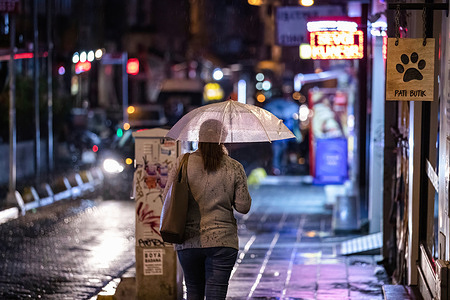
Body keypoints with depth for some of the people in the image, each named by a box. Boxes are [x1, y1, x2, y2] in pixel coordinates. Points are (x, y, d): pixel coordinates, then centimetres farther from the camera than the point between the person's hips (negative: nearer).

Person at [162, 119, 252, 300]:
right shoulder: (234, 168, -3)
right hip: (222, 241, -1)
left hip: (188, 242, 1)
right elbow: (243, 207, -1)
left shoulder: (183, 163, -2)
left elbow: (167, 198, 2)